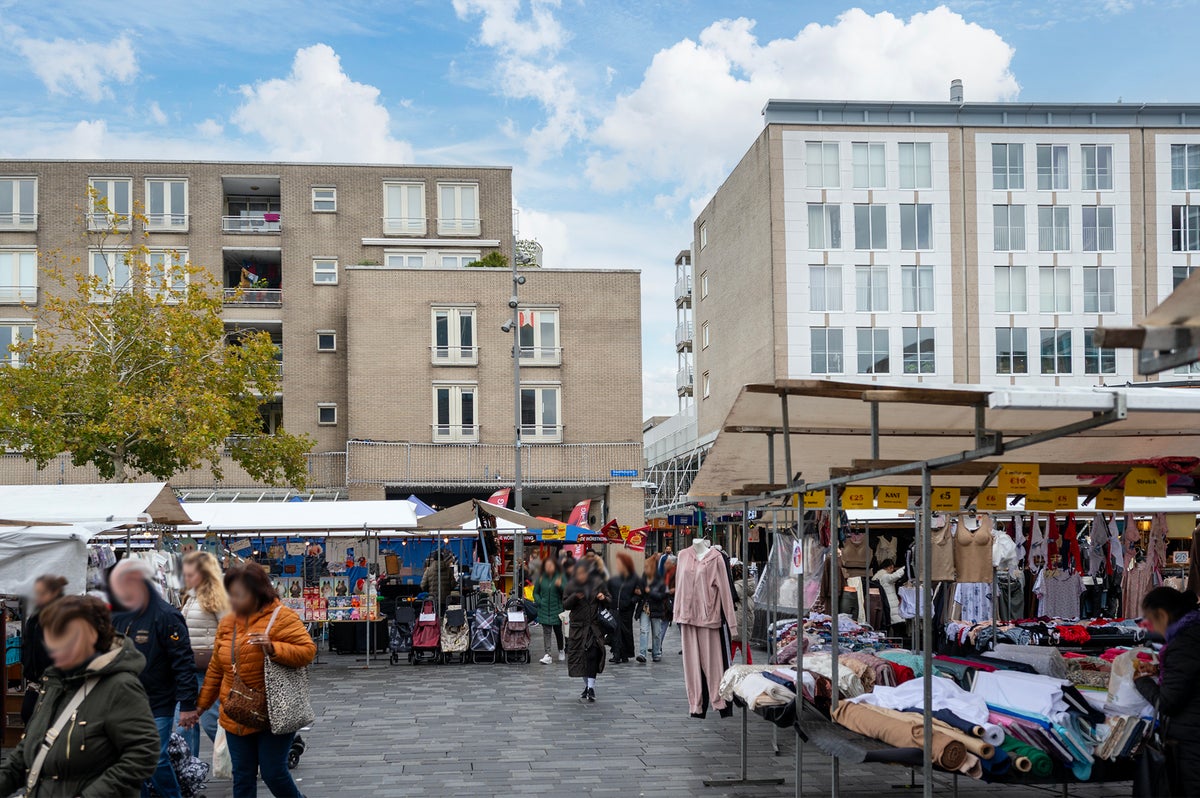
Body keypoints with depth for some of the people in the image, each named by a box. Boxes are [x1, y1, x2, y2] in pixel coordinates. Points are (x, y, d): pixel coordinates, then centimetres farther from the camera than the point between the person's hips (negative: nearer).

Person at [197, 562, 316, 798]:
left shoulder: (281, 617, -11)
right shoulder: (227, 622, 8)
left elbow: (308, 650, -16)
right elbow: (216, 670, 16)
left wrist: (273, 648, -28)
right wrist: (202, 704, 18)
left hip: (273, 715, -6)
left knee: (273, 774, -1)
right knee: (242, 777, 9)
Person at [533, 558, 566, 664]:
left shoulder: (560, 577, -4)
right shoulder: (541, 578, 3)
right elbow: (535, 592, 13)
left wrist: (560, 586, -27)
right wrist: (539, 602, -2)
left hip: (557, 609, -1)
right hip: (544, 610, 1)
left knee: (558, 631, 11)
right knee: (546, 632, -4)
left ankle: (561, 651, 33)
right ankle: (548, 655, -6)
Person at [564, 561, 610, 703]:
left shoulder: (598, 583, -1)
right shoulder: (572, 585, 1)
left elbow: (609, 603, 8)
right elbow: (566, 605, 1)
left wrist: (603, 598, -14)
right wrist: (574, 597, -16)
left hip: (595, 626, -2)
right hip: (579, 626, 2)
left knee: (592, 655, -14)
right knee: (581, 655, 7)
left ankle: (591, 688, -16)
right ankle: (587, 686, 23)